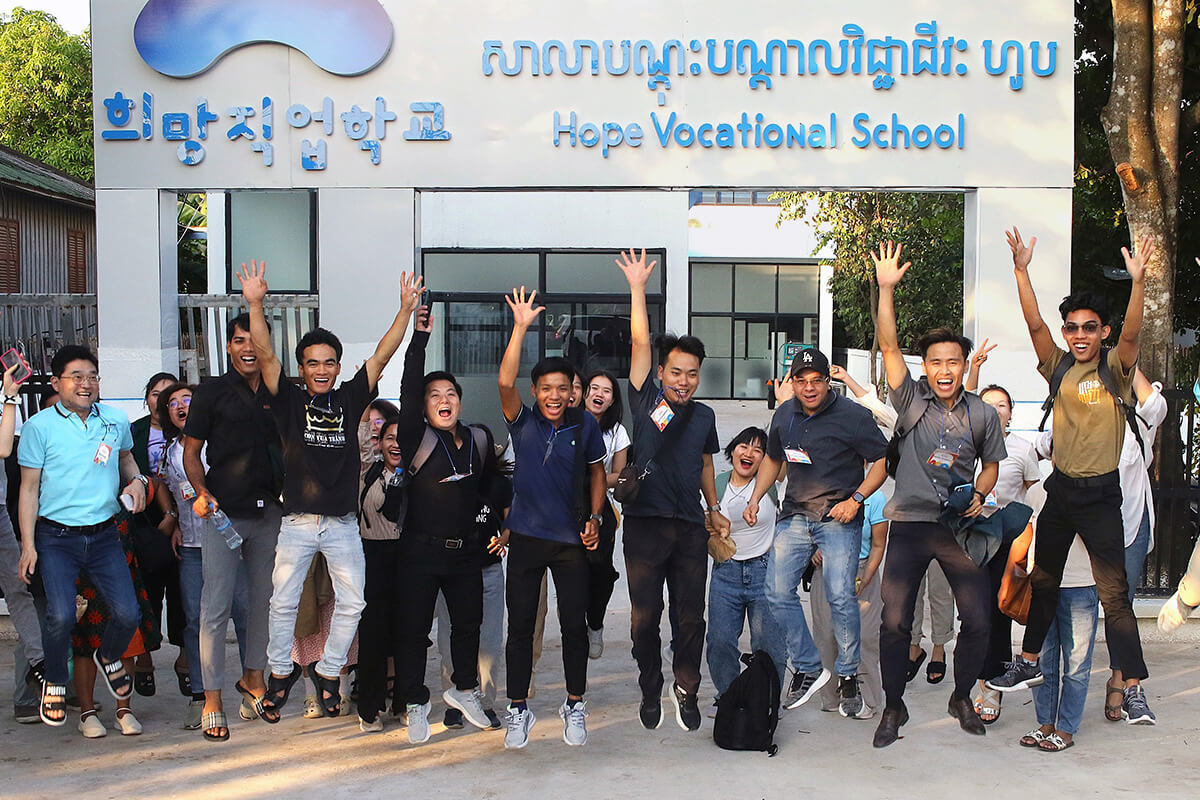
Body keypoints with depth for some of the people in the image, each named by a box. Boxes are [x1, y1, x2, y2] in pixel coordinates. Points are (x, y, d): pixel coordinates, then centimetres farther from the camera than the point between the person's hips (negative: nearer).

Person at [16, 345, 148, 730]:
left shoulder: (116, 420, 4)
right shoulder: (39, 427, -4)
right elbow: (29, 488, -2)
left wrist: (136, 479, 3)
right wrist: (28, 545, -6)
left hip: (104, 535, 3)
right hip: (56, 538, -3)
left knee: (128, 614, -4)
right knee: (61, 616, -16)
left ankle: (109, 657, 31)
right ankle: (55, 683, 13)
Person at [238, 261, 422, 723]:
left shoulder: (350, 399, 6)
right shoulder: (289, 400, 1)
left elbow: (381, 356, -2)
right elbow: (264, 354, -11)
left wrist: (406, 310, -11)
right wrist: (255, 305, -23)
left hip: (343, 523, 2)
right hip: (297, 522, -1)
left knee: (352, 602, 3)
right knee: (283, 602, 4)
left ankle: (328, 672, 22)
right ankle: (281, 673, 25)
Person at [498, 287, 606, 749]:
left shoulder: (585, 426, 1)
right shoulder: (522, 422, -2)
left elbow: (597, 472, 11)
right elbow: (504, 382, -18)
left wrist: (594, 519, -1)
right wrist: (521, 326, -24)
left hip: (570, 539, 0)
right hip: (526, 537, 0)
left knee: (574, 624, 5)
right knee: (520, 625, 5)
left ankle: (574, 707, 21)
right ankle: (518, 710, 17)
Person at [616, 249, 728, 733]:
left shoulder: (704, 415, 14)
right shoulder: (646, 401, 3)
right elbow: (640, 342, -3)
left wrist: (714, 508, 22)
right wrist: (637, 287, -6)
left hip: (691, 527, 3)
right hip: (645, 523, -3)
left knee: (690, 617, 4)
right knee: (645, 617, 3)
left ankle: (686, 691, 20)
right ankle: (650, 692, 19)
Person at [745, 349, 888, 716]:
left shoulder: (853, 416, -6)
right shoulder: (784, 415, 10)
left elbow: (883, 460, -3)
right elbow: (773, 458, 25)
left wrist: (855, 499, -12)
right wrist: (755, 498, 14)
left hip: (840, 519, -5)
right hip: (794, 516, 5)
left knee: (840, 596, -12)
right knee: (777, 592, -4)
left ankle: (847, 675, 8)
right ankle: (808, 668, 11)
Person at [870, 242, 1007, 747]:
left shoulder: (983, 414, 5)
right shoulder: (912, 401, -1)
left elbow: (991, 464, 18)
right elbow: (888, 348, -11)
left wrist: (978, 496, -3)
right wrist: (886, 289, -19)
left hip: (960, 525, 2)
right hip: (910, 522, -2)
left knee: (978, 619, 0)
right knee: (894, 620, -3)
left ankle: (962, 698, 24)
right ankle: (893, 707, 15)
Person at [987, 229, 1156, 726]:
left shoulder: (1114, 371, -4)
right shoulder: (1059, 369, 4)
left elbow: (1131, 334, -22)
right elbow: (1034, 324, -7)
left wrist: (1137, 280, -36)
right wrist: (1021, 271, -17)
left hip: (1101, 494, -4)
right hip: (1060, 489, 4)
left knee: (1114, 593, -4)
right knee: (1043, 581, 16)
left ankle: (1133, 689, 1)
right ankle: (1028, 664, 30)